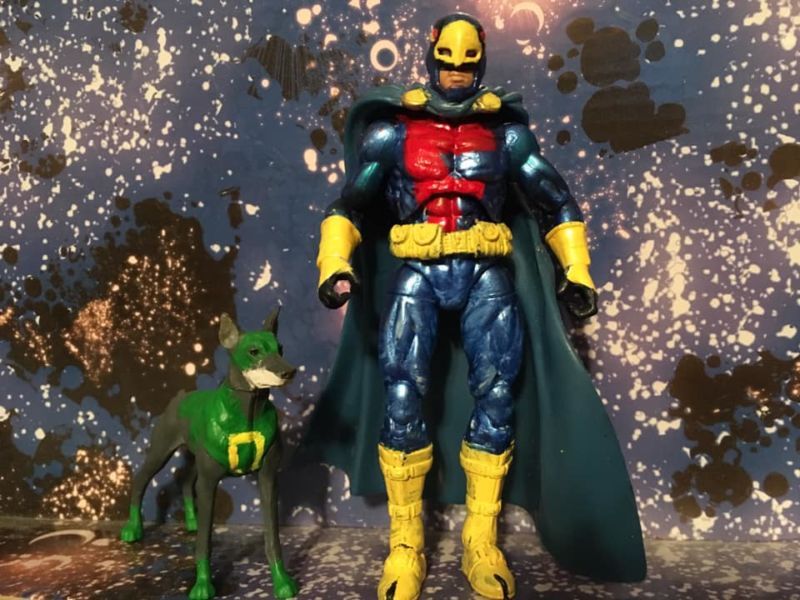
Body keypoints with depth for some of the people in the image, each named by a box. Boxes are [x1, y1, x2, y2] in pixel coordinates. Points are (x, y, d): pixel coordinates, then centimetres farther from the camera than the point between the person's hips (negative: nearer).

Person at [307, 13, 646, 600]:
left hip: (486, 275, 1)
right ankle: (405, 544, -1)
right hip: (417, 275, 0)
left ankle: (481, 542, 1)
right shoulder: (393, 129, 9)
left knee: (497, 394, -11)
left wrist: (577, 272, 5)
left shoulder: (505, 131, 11)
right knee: (403, 396, -14)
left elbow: (557, 203, 14)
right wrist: (336, 266, -12)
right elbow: (349, 205, 5)